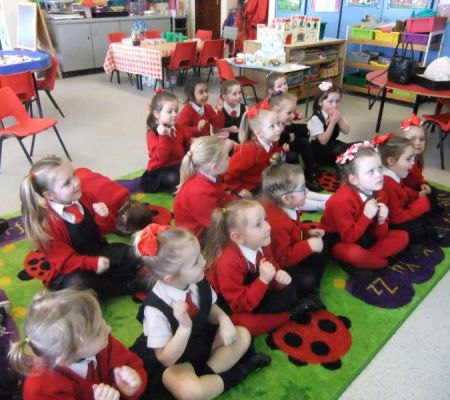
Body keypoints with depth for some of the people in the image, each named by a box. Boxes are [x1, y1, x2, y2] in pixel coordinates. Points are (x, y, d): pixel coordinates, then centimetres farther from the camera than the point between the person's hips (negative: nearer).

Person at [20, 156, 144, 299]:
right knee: (75, 285, -37)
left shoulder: (85, 198, -3)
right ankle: (125, 286, -17)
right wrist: (92, 263, -32)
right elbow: (63, 258, -20)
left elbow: (105, 229, 5)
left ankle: (102, 284, -13)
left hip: (99, 253, 5)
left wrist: (104, 217, -19)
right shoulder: (47, 222, -20)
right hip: (71, 269, -5)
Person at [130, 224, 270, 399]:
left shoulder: (198, 283, -17)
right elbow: (166, 359, -23)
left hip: (201, 341, 6)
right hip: (173, 361, -6)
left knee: (242, 335, -4)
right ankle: (231, 375, -6)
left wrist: (223, 319, -19)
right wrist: (185, 327, -40)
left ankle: (206, 373, -11)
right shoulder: (155, 309, -32)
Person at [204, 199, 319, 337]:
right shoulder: (228, 263, -34)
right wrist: (263, 279, -39)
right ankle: (289, 314, -14)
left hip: (253, 294, 7)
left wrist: (279, 275, -23)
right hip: (231, 309, -6)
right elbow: (241, 305, -32)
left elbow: (274, 268, 2)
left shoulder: (261, 245, -13)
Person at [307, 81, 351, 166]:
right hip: (319, 151, -7)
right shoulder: (316, 119, -20)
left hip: (333, 145, 7)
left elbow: (346, 131, -5)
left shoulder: (337, 114, 1)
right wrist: (332, 122, -30)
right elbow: (323, 141, -24)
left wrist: (340, 119, -20)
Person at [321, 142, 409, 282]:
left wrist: (381, 221, -24)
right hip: (337, 242, -8)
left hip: (363, 237, 8)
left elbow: (379, 235, -3)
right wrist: (366, 216, -32)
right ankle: (382, 262, -6)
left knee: (402, 237, -4)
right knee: (354, 253, -40)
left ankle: (354, 264, -14)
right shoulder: (343, 200, -29)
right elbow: (348, 238, -28)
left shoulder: (378, 193, -8)